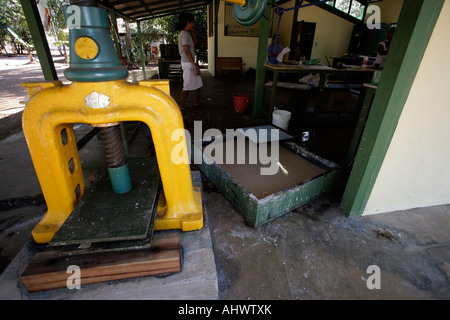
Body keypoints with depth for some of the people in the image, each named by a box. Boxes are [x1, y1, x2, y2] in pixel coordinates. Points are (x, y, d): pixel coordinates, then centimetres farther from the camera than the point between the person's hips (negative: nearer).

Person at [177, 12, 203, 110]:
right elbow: (187, 51, -22)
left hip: (190, 62, 10)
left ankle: (196, 102, 23)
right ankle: (182, 105, 5)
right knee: (188, 85, -4)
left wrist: (192, 32, 13)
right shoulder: (185, 34, -15)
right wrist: (195, 65, -23)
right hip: (188, 63, -10)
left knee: (198, 83, 14)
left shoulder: (187, 33, 15)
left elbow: (195, 43, 22)